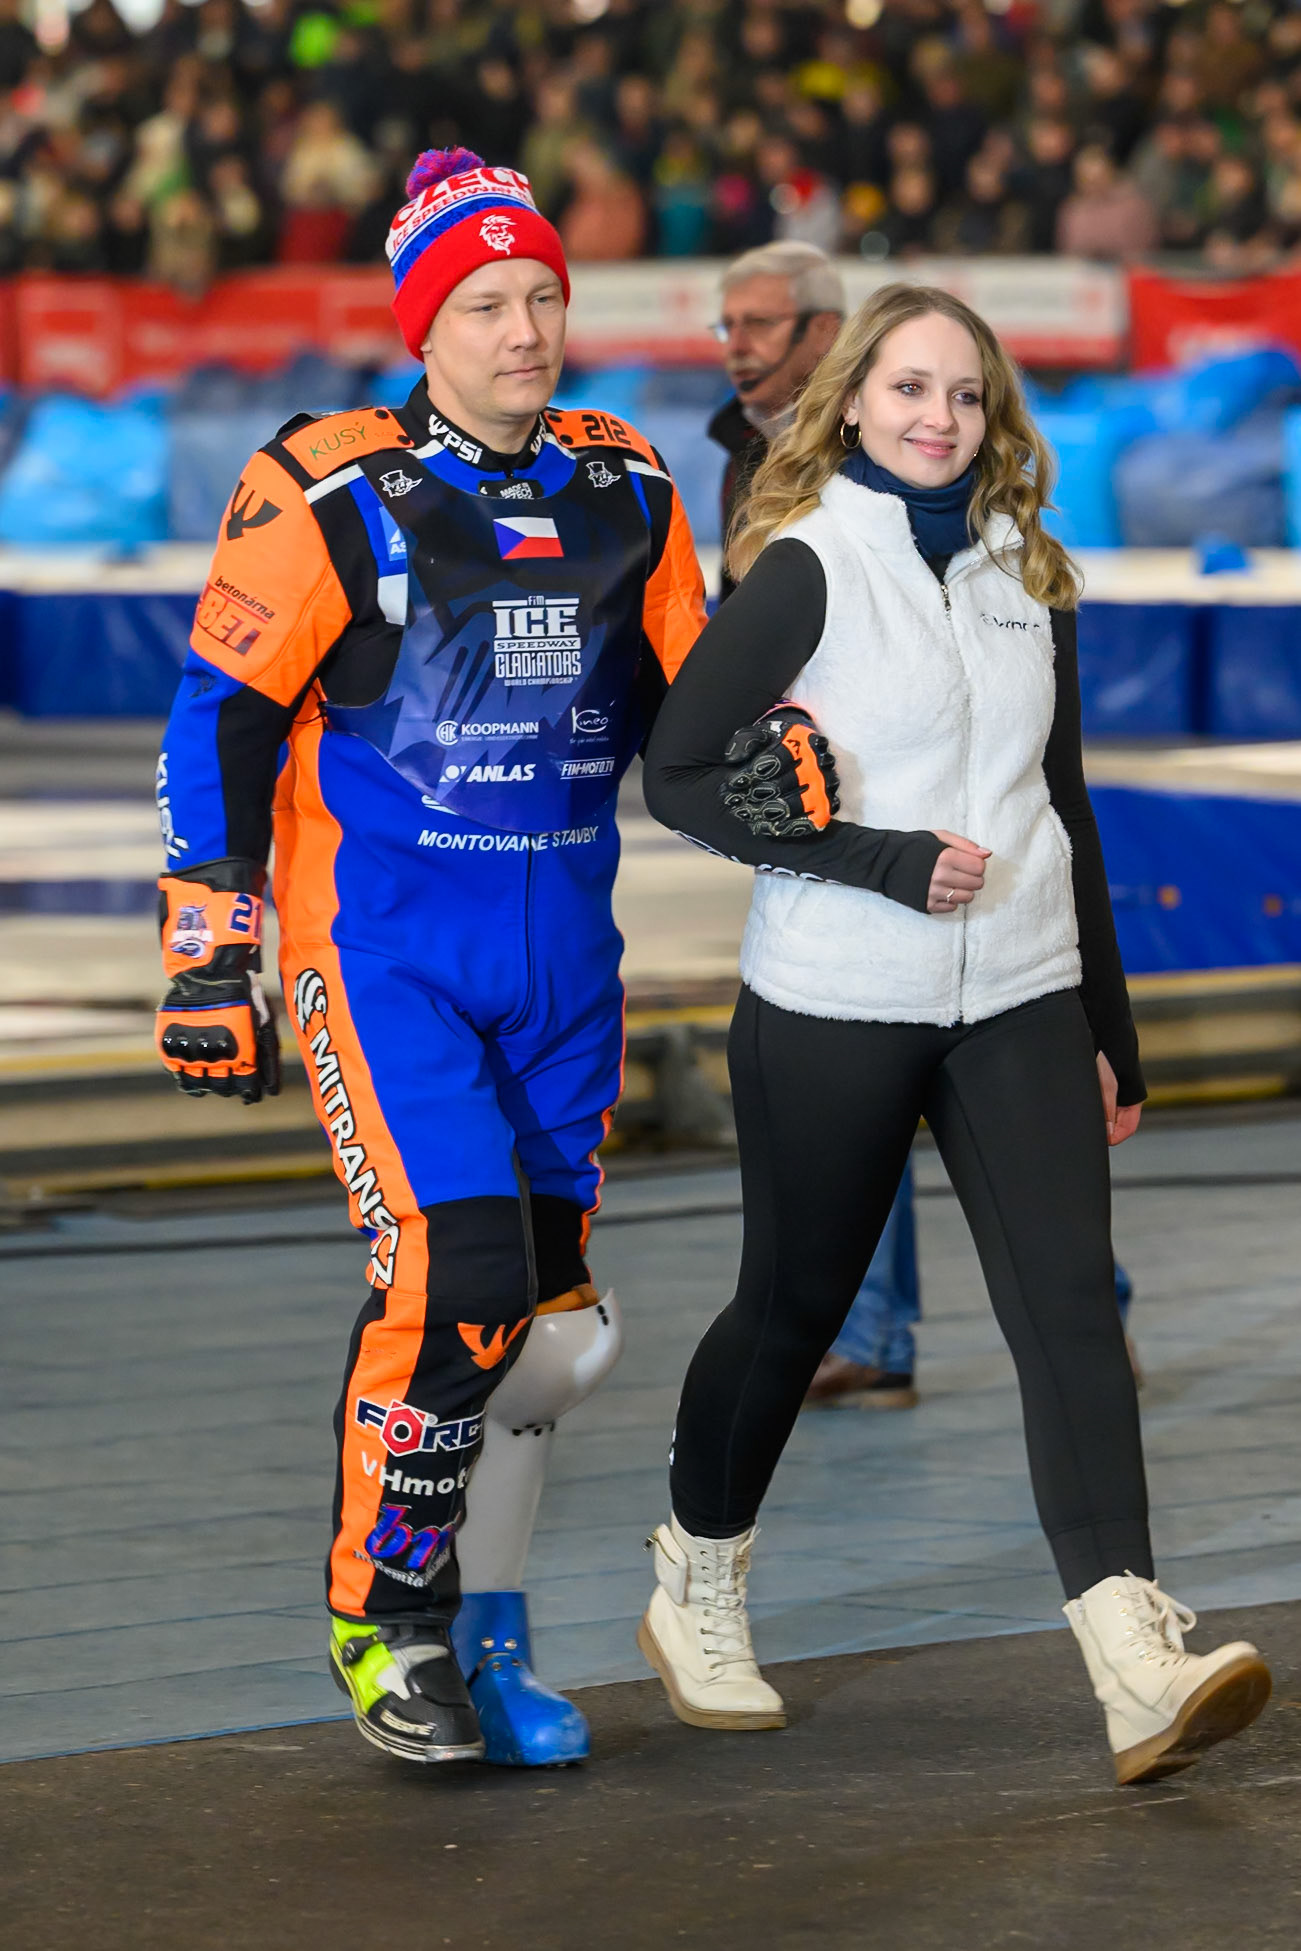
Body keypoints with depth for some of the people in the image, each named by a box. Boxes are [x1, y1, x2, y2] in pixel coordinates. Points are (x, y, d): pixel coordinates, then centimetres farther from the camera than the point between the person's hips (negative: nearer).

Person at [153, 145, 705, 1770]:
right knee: (453, 1279, -16)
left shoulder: (625, 493, 7)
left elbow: (688, 695, 17)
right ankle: (382, 1620, 2)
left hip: (562, 948, 6)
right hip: (381, 945, -5)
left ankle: (483, 1624, 23)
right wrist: (209, 953, -9)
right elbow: (222, 721, -6)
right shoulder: (328, 497, -9)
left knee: (554, 1317, 6)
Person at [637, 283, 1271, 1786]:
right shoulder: (806, 568, -6)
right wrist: (890, 864, -16)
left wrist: (1112, 1037, 18)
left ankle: (1140, 1671, -20)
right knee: (792, 1306, 9)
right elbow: (680, 773, -11)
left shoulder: (1026, 579, 11)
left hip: (1019, 1005, 4)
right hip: (833, 1009, -4)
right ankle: (694, 1596, 33)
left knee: (1070, 1305, -10)